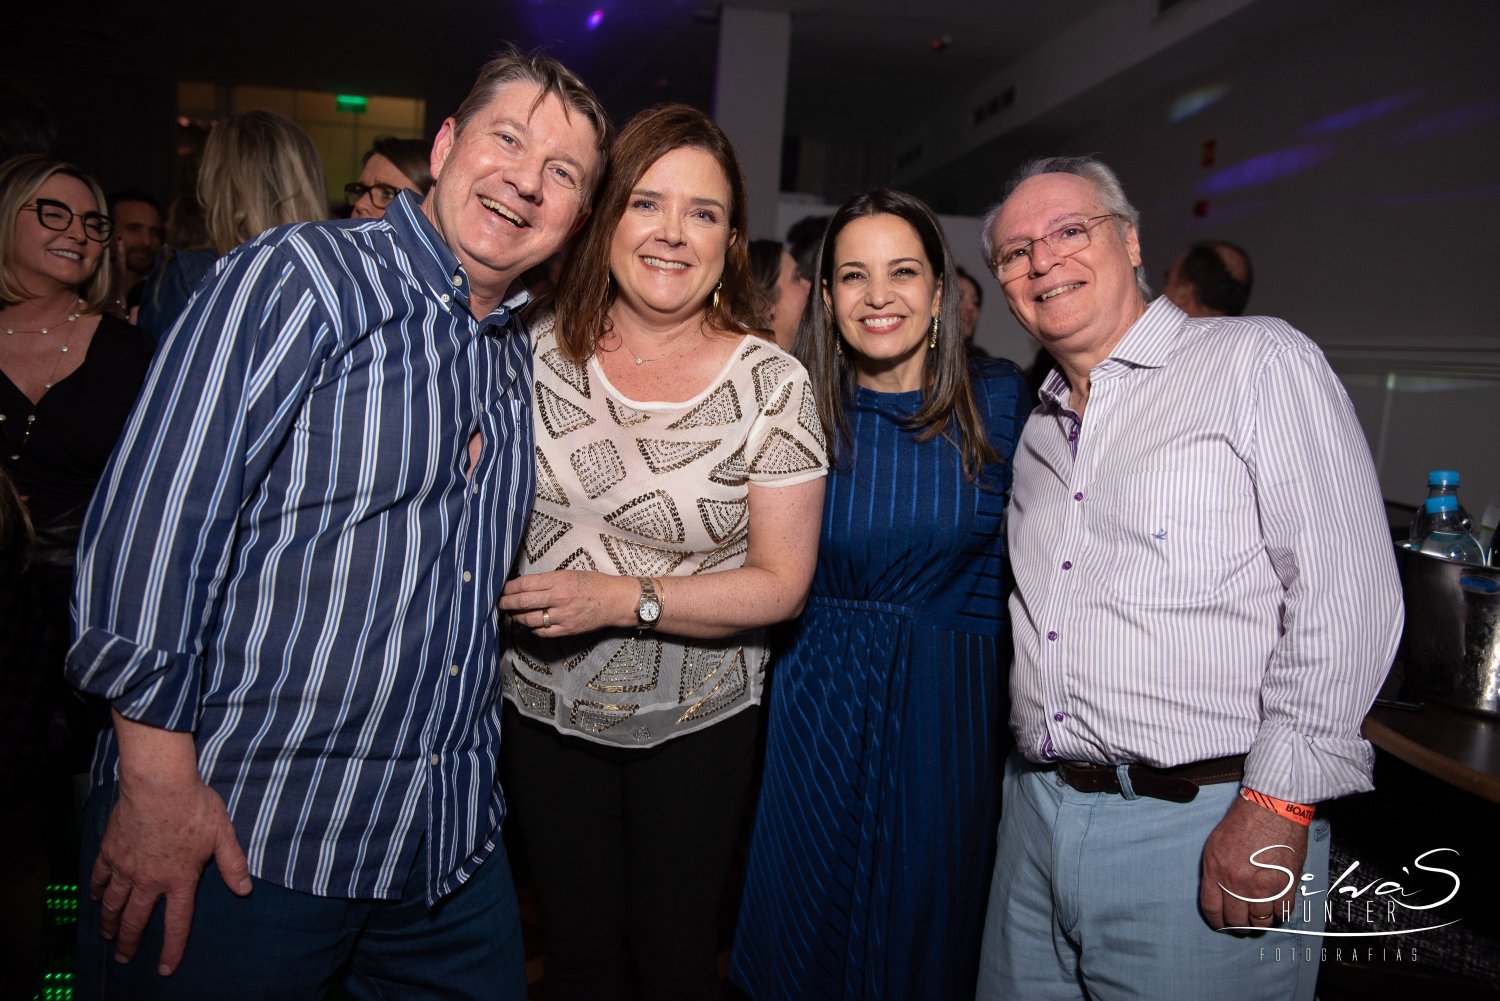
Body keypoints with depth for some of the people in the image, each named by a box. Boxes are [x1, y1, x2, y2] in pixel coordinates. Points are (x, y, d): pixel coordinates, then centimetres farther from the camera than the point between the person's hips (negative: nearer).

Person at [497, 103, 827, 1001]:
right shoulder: (542, 350, -5)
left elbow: (782, 584, -13)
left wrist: (623, 600, -23)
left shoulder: (772, 384, -13)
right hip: (545, 708, 3)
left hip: (695, 723, -2)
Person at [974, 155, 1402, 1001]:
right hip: (1037, 812, 7)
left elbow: (1346, 594, -14)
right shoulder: (1040, 428, 14)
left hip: (1202, 831, -6)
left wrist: (1276, 807, -17)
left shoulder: (1259, 361, -7)